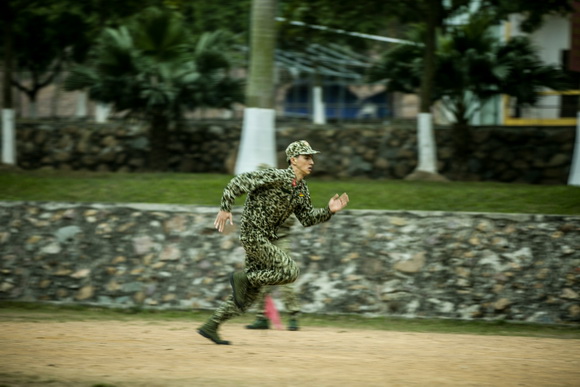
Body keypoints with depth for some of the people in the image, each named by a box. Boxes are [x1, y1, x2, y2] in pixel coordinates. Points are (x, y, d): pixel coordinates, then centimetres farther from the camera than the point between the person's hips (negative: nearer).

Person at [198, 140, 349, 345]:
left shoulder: (302, 189, 10)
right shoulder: (277, 177, -17)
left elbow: (307, 218, 15)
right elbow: (239, 181, -19)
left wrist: (329, 211, 0)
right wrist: (225, 208, -22)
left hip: (266, 239, 9)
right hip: (254, 235, -9)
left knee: (251, 292, 10)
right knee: (290, 271, -15)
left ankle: (211, 326, 16)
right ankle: (243, 277, -4)